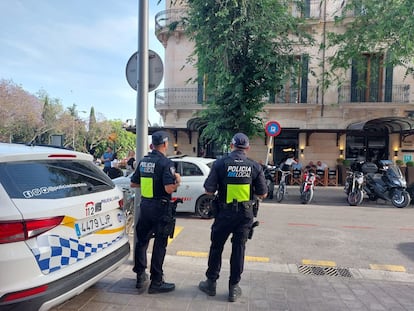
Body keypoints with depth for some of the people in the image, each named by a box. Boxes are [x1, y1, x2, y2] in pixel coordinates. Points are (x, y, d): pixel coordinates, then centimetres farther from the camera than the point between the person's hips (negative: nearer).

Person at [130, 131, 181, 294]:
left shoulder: (143, 161, 6)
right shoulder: (166, 163, -16)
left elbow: (133, 184, 13)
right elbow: (169, 188, -24)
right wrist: (178, 181, -5)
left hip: (144, 205, 7)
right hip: (160, 207, -6)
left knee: (142, 240, 18)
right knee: (159, 245, 4)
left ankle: (140, 276, 29)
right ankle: (156, 282, 12)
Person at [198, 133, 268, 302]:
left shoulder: (220, 163, -9)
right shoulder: (255, 166, -4)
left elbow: (209, 190, -9)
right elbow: (262, 194, -1)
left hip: (224, 213, -1)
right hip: (245, 214, 1)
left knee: (216, 247, 15)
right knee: (238, 249, 12)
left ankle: (211, 283, 28)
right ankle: (234, 288, 22)